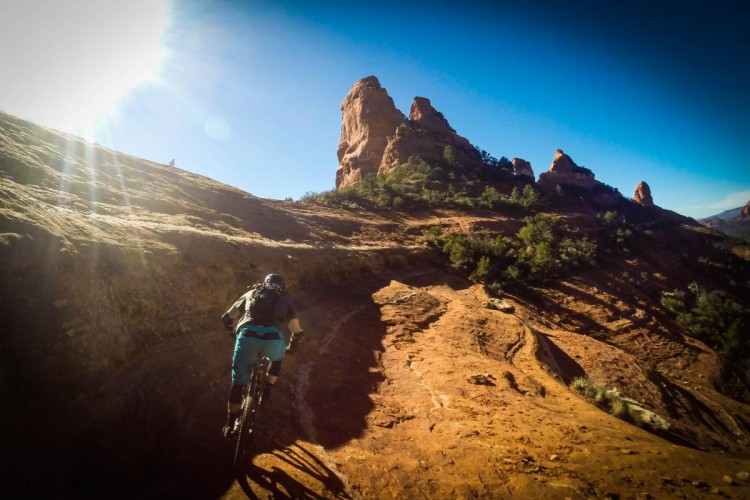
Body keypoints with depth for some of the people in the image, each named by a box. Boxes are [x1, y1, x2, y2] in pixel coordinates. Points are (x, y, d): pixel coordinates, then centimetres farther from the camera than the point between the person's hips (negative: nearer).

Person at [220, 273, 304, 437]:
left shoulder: (251, 292, 32)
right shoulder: (285, 298, 28)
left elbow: (227, 318, 36)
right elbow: (298, 332, 30)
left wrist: (234, 333, 54)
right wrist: (292, 347, 49)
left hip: (248, 335, 1)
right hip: (273, 337, 0)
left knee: (238, 382, 17)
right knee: (277, 359, 36)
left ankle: (230, 425, 24)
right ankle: (267, 390, 28)